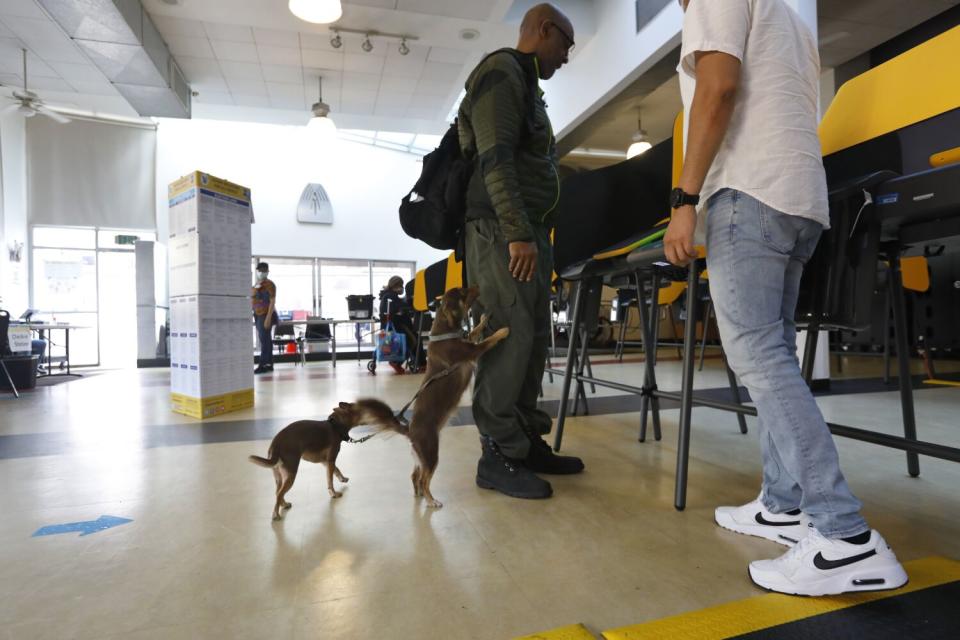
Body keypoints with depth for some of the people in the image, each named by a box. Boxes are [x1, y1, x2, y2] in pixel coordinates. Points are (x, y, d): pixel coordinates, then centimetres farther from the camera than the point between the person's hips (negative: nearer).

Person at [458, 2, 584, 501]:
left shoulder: (525, 84, 30)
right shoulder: (501, 72, -1)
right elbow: (495, 159, -15)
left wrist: (533, 234, 19)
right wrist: (518, 232, -22)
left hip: (526, 232, 10)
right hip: (503, 231, -10)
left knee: (532, 340, 6)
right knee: (509, 338, -13)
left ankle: (528, 443, 13)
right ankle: (498, 455, -5)